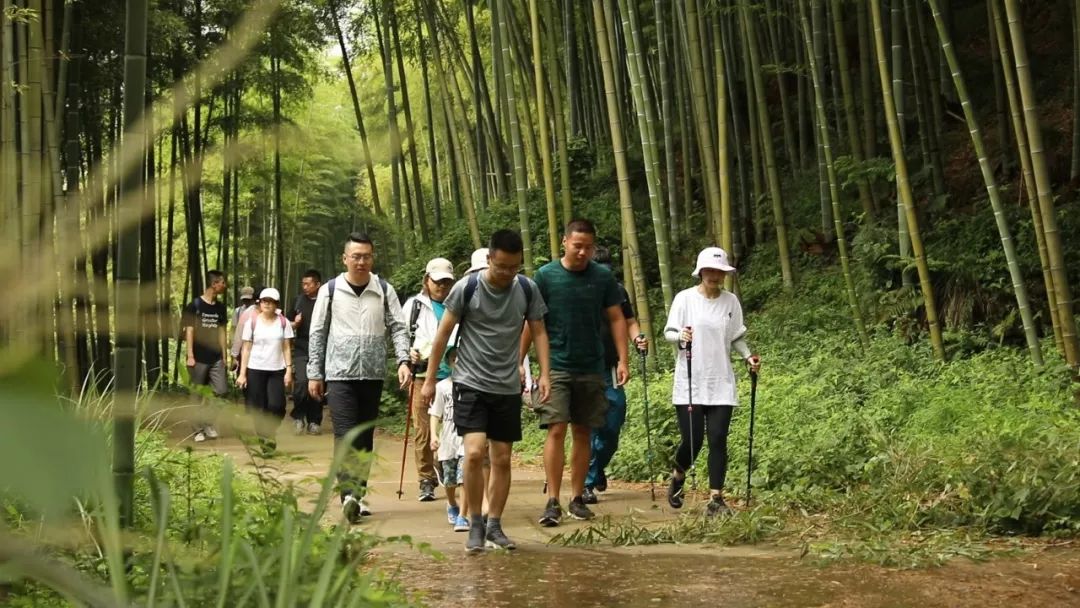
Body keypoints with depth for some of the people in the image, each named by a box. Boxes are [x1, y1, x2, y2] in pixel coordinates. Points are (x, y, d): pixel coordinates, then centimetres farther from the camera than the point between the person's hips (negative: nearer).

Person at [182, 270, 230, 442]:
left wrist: (224, 356, 11)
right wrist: (190, 356, -12)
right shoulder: (194, 306, -5)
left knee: (221, 392, -4)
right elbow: (189, 332, -6)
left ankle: (208, 422, 14)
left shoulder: (220, 307, 10)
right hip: (199, 358, -4)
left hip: (216, 358, 4)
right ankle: (199, 429, 11)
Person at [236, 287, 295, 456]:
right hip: (255, 369, 0)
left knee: (276, 406, -12)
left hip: (277, 370, 0)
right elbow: (246, 348, 4)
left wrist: (289, 370, -4)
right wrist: (242, 373, -1)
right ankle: (263, 440, 13)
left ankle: (268, 436, 11)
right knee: (257, 408, -1)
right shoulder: (252, 321, 4)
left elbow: (287, 348, 5)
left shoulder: (283, 322, 5)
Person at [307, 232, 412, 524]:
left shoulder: (384, 291, 5)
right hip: (340, 374, -3)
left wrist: (403, 361, -12)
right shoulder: (330, 290, 2)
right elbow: (317, 333, 6)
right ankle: (348, 494, -20)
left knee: (366, 436, 9)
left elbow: (398, 328, 3)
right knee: (346, 435, -13)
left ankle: (359, 494, 19)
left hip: (373, 374, 3)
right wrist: (314, 374, 4)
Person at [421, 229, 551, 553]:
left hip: (508, 387, 3)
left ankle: (494, 525, 21)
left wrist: (545, 373, -4)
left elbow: (538, 331, 7)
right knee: (474, 453, -16)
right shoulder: (466, 288, -11)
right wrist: (429, 380, -1)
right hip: (471, 383, -3)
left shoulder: (527, 289, -2)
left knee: (502, 459, 7)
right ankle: (475, 524, 0)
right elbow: (443, 333, -3)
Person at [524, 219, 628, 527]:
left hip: (591, 368, 3)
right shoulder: (545, 276, -3)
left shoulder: (603, 277, 3)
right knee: (556, 430, -10)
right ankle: (552, 501, -8)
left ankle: (577, 498, 16)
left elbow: (616, 319, 7)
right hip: (556, 366, -2)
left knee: (583, 433, 7)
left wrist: (623, 360, -2)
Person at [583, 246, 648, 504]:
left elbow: (629, 322, 17)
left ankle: (598, 468, 34)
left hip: (611, 371, 4)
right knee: (588, 428, -5)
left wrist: (638, 338, -4)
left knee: (613, 428, 7)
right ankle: (587, 484, 5)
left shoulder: (618, 291, 9)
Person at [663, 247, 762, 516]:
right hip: (690, 383, -2)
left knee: (718, 440, -3)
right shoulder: (685, 298, -2)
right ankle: (677, 477, 29)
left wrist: (748, 357, -4)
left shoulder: (731, 301, 6)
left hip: (721, 384, 2)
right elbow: (668, 332, 0)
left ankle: (716, 499, 3)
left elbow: (737, 338, 13)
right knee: (692, 440, -2)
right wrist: (680, 336, -21)